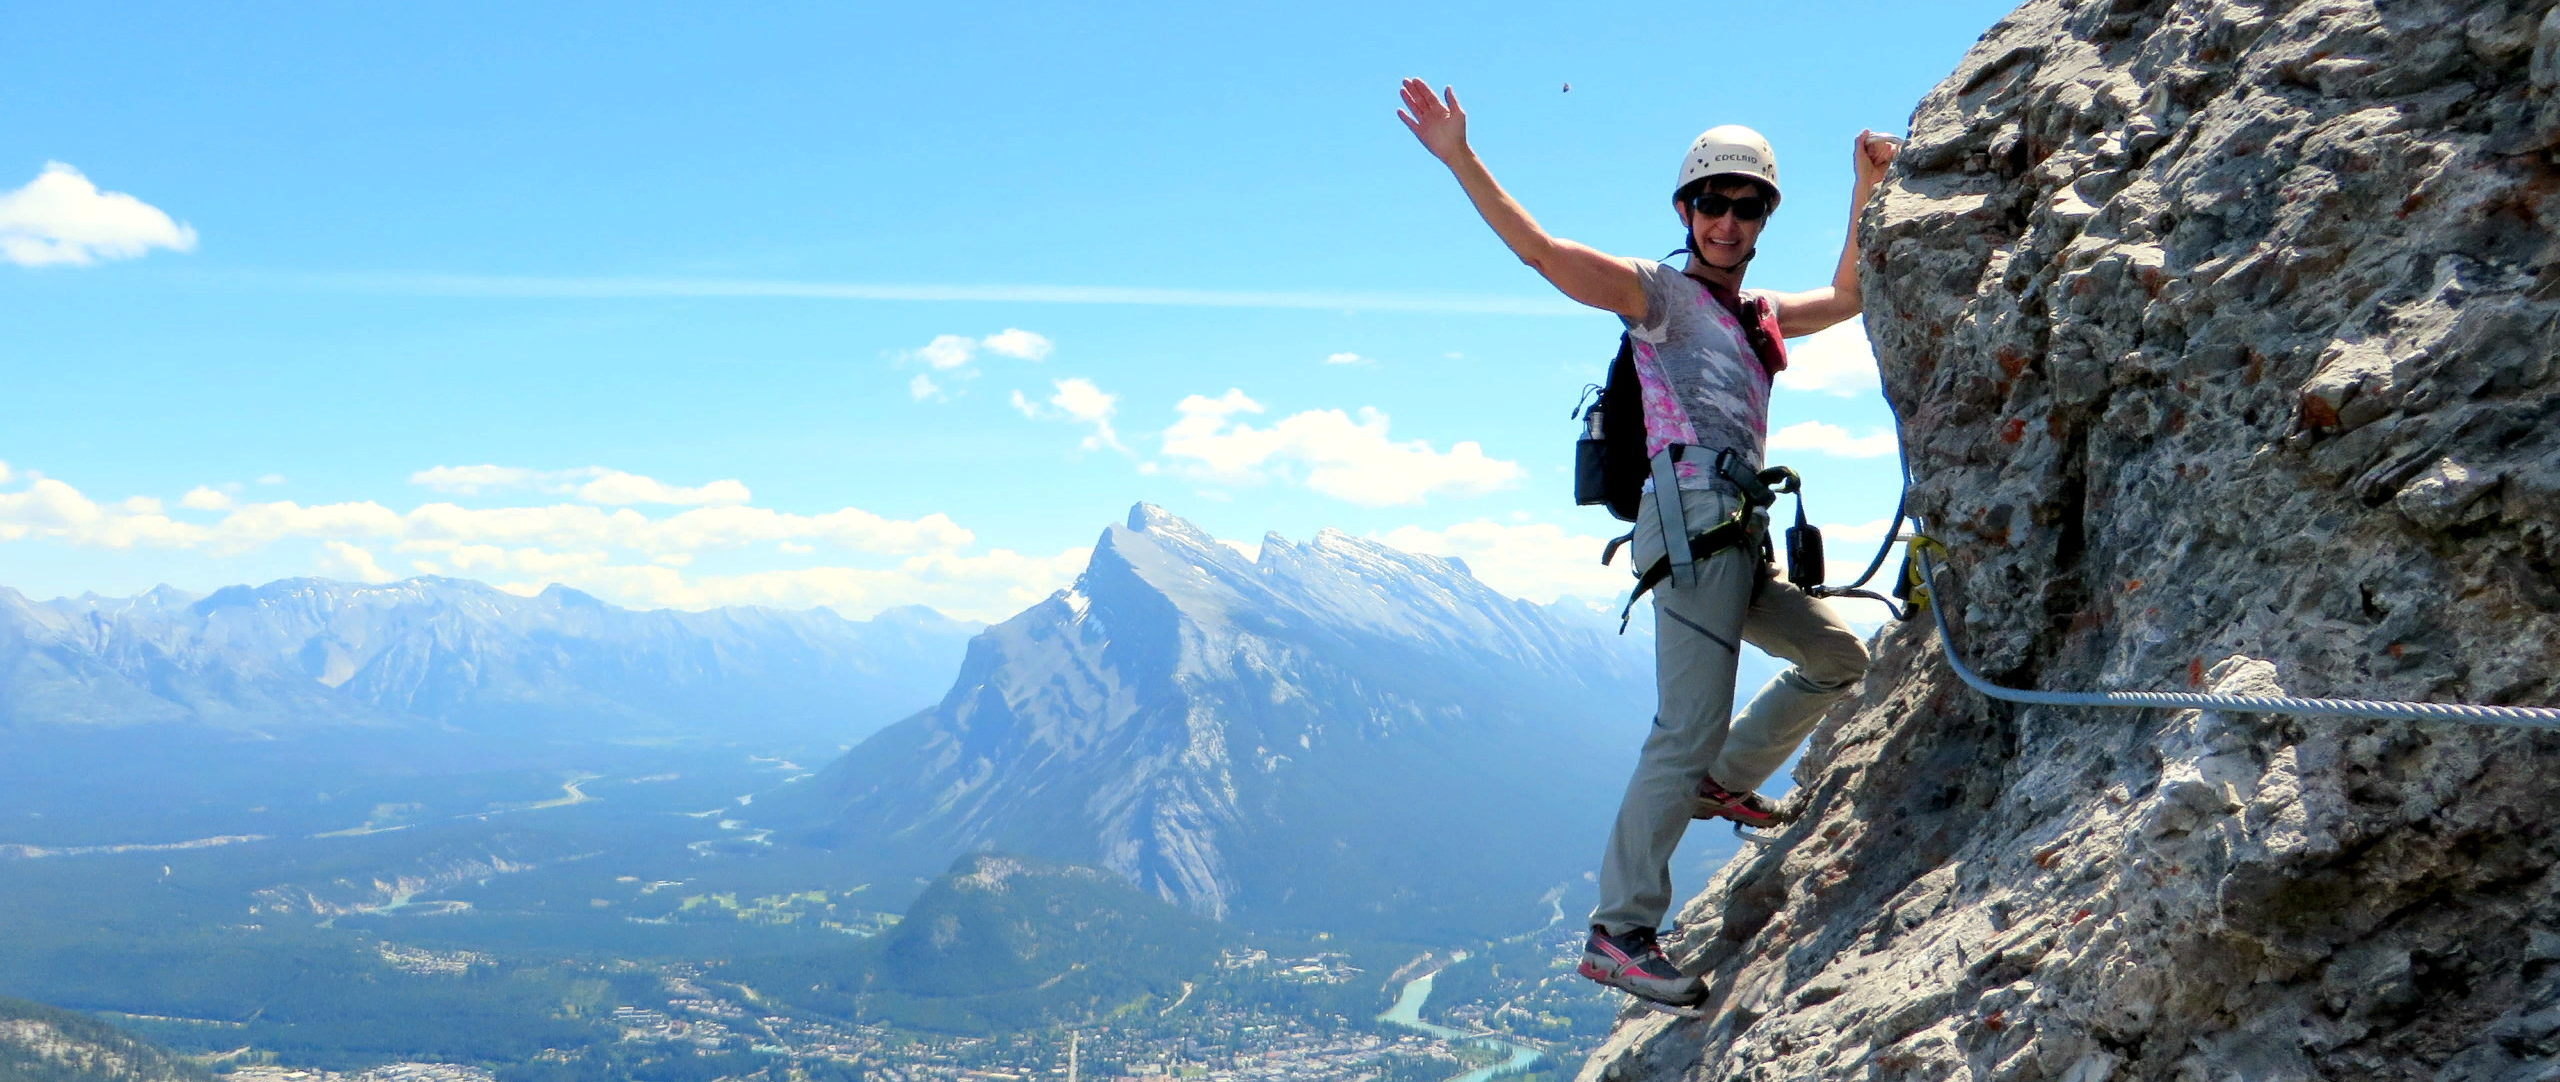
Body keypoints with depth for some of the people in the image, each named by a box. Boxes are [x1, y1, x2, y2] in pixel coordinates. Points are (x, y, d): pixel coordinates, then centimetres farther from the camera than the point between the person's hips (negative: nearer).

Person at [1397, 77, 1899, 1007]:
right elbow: (1538, 248, -10)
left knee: (1838, 658, 20)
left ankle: (1723, 783, 28)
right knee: (1688, 730, -14)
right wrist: (1459, 159, -20)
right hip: (1694, 516, -9)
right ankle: (1618, 933, -12)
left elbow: (1845, 297, 33)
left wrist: (1867, 189, 26)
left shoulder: (1756, 313, 25)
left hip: (1736, 538, 9)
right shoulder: (1660, 293, 1)